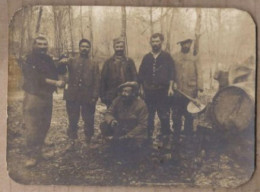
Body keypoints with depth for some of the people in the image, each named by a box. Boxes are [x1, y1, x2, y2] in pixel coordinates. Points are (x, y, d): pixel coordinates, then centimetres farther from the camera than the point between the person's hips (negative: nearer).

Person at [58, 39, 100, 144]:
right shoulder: (72, 61, 12)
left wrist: (94, 96, -7)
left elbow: (96, 82, 4)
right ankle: (72, 140, 17)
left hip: (87, 97, 0)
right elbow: (61, 71, -2)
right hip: (72, 96, 1)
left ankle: (88, 141, 16)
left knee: (89, 121, 4)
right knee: (72, 120, 6)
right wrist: (62, 64, -25)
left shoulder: (93, 64, 10)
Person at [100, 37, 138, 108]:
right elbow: (103, 79, 6)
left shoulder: (129, 61, 8)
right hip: (111, 98, 0)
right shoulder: (108, 62, 8)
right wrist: (103, 96, 0)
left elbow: (134, 77, 4)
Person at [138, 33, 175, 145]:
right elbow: (141, 74, 11)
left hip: (163, 90, -2)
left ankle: (165, 136, 9)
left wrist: (170, 87, -9)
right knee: (149, 116, 7)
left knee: (164, 115, -1)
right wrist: (141, 89, 5)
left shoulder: (167, 57, 4)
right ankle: (148, 137, 16)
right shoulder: (146, 57, 11)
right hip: (149, 91, 2)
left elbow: (171, 73, -1)